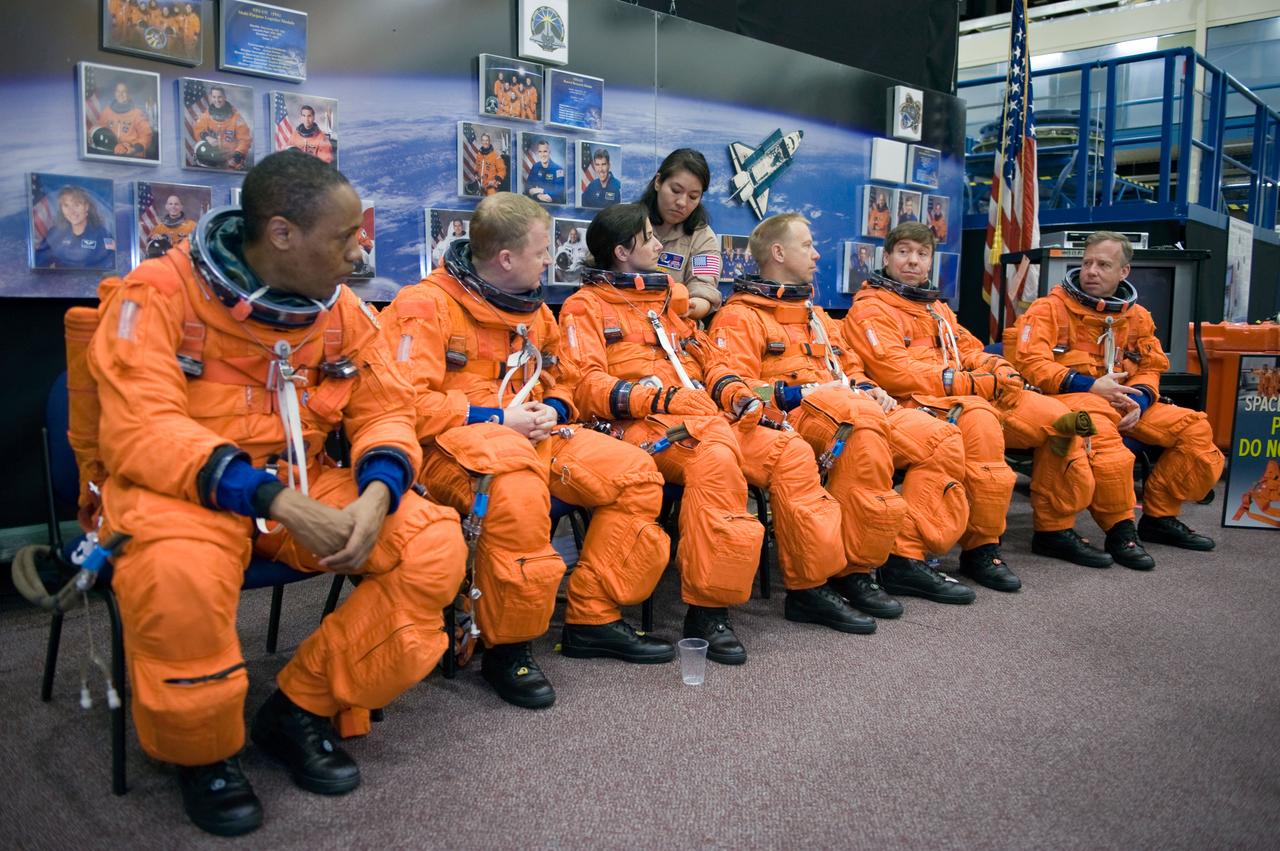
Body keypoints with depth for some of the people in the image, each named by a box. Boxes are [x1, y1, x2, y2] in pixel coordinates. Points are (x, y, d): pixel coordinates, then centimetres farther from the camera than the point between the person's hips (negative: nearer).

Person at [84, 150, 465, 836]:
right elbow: (140, 431, -22)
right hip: (181, 490, -4)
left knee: (436, 544, -15)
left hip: (304, 487, 5)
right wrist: (276, 501, -33)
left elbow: (386, 413, 2)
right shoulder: (160, 291, -13)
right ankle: (202, 751, -7)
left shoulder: (342, 309, 2)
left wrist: (375, 496, -21)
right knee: (179, 571, -38)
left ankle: (303, 709, -1)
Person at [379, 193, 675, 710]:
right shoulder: (426, 305, -9)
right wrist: (497, 420, -18)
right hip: (448, 444, -8)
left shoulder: (532, 309, 14)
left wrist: (552, 410, 1)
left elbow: (562, 381, 26)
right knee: (518, 486, -41)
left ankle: (592, 618, 5)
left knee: (636, 474, -3)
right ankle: (506, 649, -22)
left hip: (527, 435, 8)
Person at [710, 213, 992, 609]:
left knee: (942, 438, -10)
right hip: (793, 415, -8)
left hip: (857, 408, 8)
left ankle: (908, 554, -7)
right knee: (863, 427, -39)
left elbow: (851, 368, 34)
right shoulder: (740, 316, 2)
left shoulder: (814, 313, 30)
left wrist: (868, 388, 10)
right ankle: (852, 571, -29)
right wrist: (803, 393, -19)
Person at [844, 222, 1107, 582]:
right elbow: (898, 373, -13)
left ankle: (1055, 530, 10)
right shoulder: (870, 309, -1)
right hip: (916, 405, -8)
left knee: (1057, 415, -1)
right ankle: (979, 548, -28)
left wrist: (1000, 371, -1)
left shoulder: (937, 308, 27)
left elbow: (970, 351, 24)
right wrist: (975, 384, -14)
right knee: (980, 420, -38)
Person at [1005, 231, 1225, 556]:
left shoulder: (1137, 316, 15)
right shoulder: (1051, 308, -2)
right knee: (1099, 424, -40)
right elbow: (1030, 362, -13)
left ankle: (1158, 517, 11)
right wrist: (1090, 387, -19)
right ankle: (1120, 529, -28)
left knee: (1195, 427, -4)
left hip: (1123, 404, 7)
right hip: (1066, 397, -6)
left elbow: (1150, 369, 15)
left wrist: (1138, 401, -9)